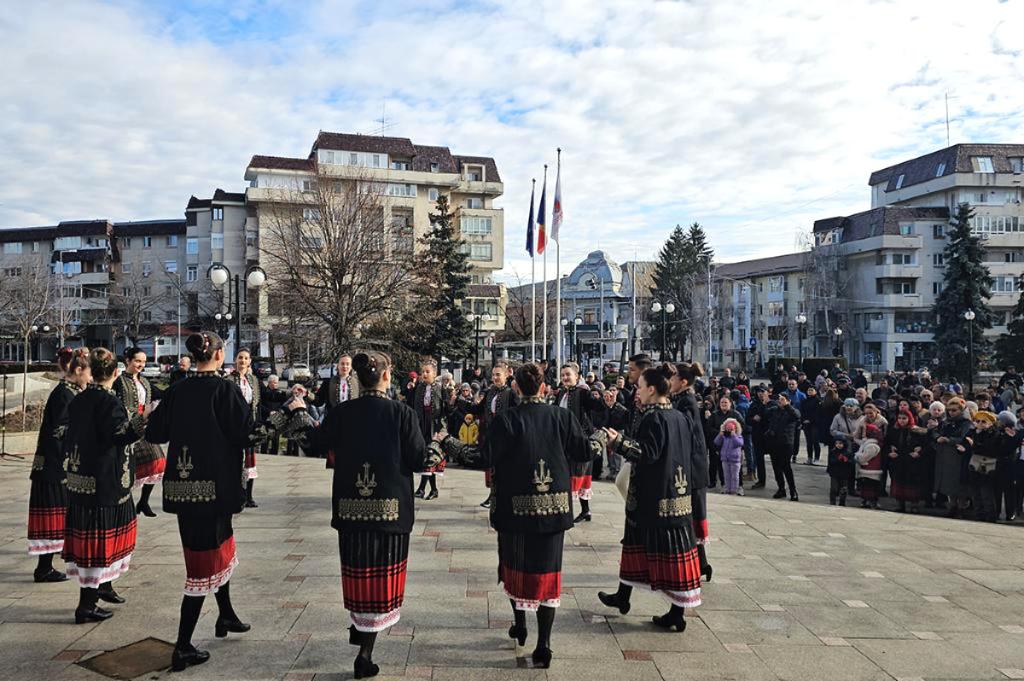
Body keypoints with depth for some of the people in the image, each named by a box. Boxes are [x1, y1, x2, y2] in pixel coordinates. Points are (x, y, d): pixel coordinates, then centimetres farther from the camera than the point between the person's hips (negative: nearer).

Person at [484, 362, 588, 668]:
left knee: (515, 564, 19)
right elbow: (583, 454, 0)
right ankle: (543, 646, 5)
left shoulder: (505, 420, -11)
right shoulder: (563, 416, -4)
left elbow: (489, 459, -14)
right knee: (547, 571, 7)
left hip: (515, 505, -1)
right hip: (554, 506, 1)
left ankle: (520, 626, 35)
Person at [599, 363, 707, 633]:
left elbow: (647, 453, -22)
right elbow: (694, 450, 14)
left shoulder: (653, 418, -15)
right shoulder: (681, 417, 9)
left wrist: (620, 442, -24)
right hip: (678, 491, 8)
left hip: (654, 497, -8)